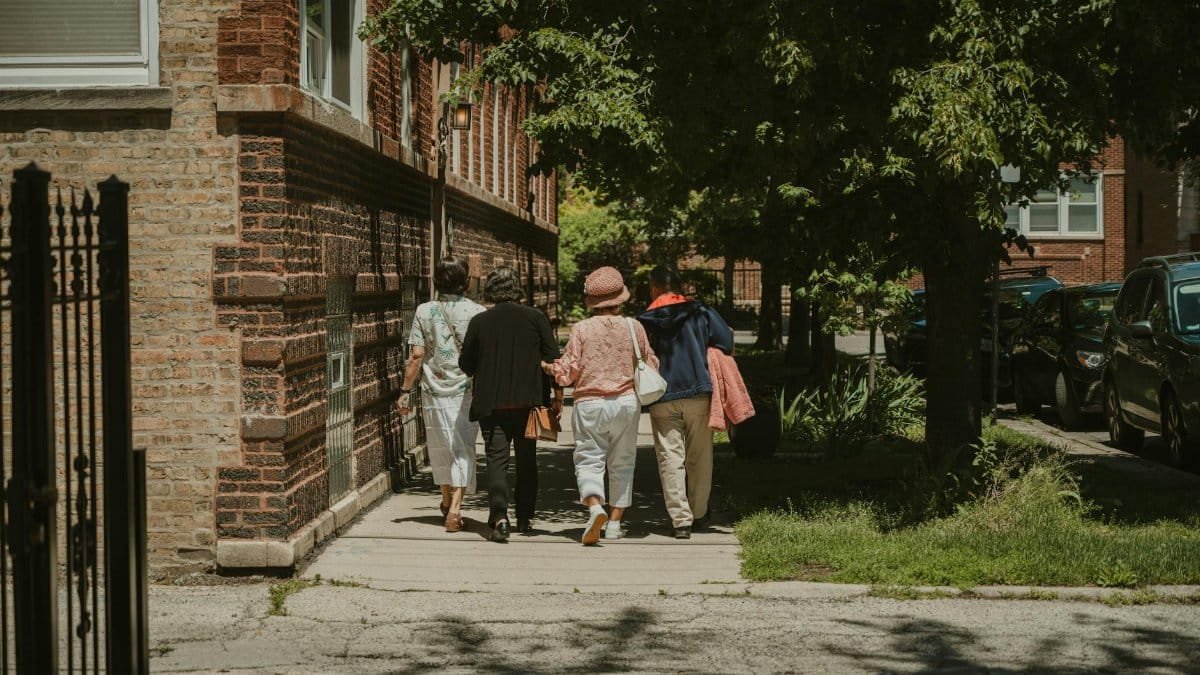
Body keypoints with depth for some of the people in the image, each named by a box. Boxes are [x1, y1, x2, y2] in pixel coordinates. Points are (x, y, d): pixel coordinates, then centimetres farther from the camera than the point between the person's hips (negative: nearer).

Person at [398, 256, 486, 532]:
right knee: (463, 448, 1)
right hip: (467, 389, -2)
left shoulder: (424, 312, -3)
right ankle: (455, 507, -12)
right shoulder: (476, 312, -6)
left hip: (434, 390, 2)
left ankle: (447, 500, 35)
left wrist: (405, 390, 1)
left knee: (440, 447, 17)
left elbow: (416, 355, -6)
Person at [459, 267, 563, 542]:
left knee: (496, 459, -1)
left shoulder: (479, 322, 0)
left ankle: (499, 516, -20)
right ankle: (524, 518, 21)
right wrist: (558, 396, 4)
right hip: (528, 402, 1)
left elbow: (466, 364, 6)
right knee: (526, 460, 15)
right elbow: (553, 358, -3)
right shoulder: (535, 318, -1)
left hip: (491, 403, -1)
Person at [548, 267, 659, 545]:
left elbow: (567, 372, -6)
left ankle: (595, 507, -24)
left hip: (590, 404, -2)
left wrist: (547, 366, 13)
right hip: (627, 401, 2)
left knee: (589, 460, 2)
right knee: (622, 464, 13)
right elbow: (651, 365, 8)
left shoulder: (582, 329, -6)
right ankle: (615, 522, 13)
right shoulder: (633, 327, -2)